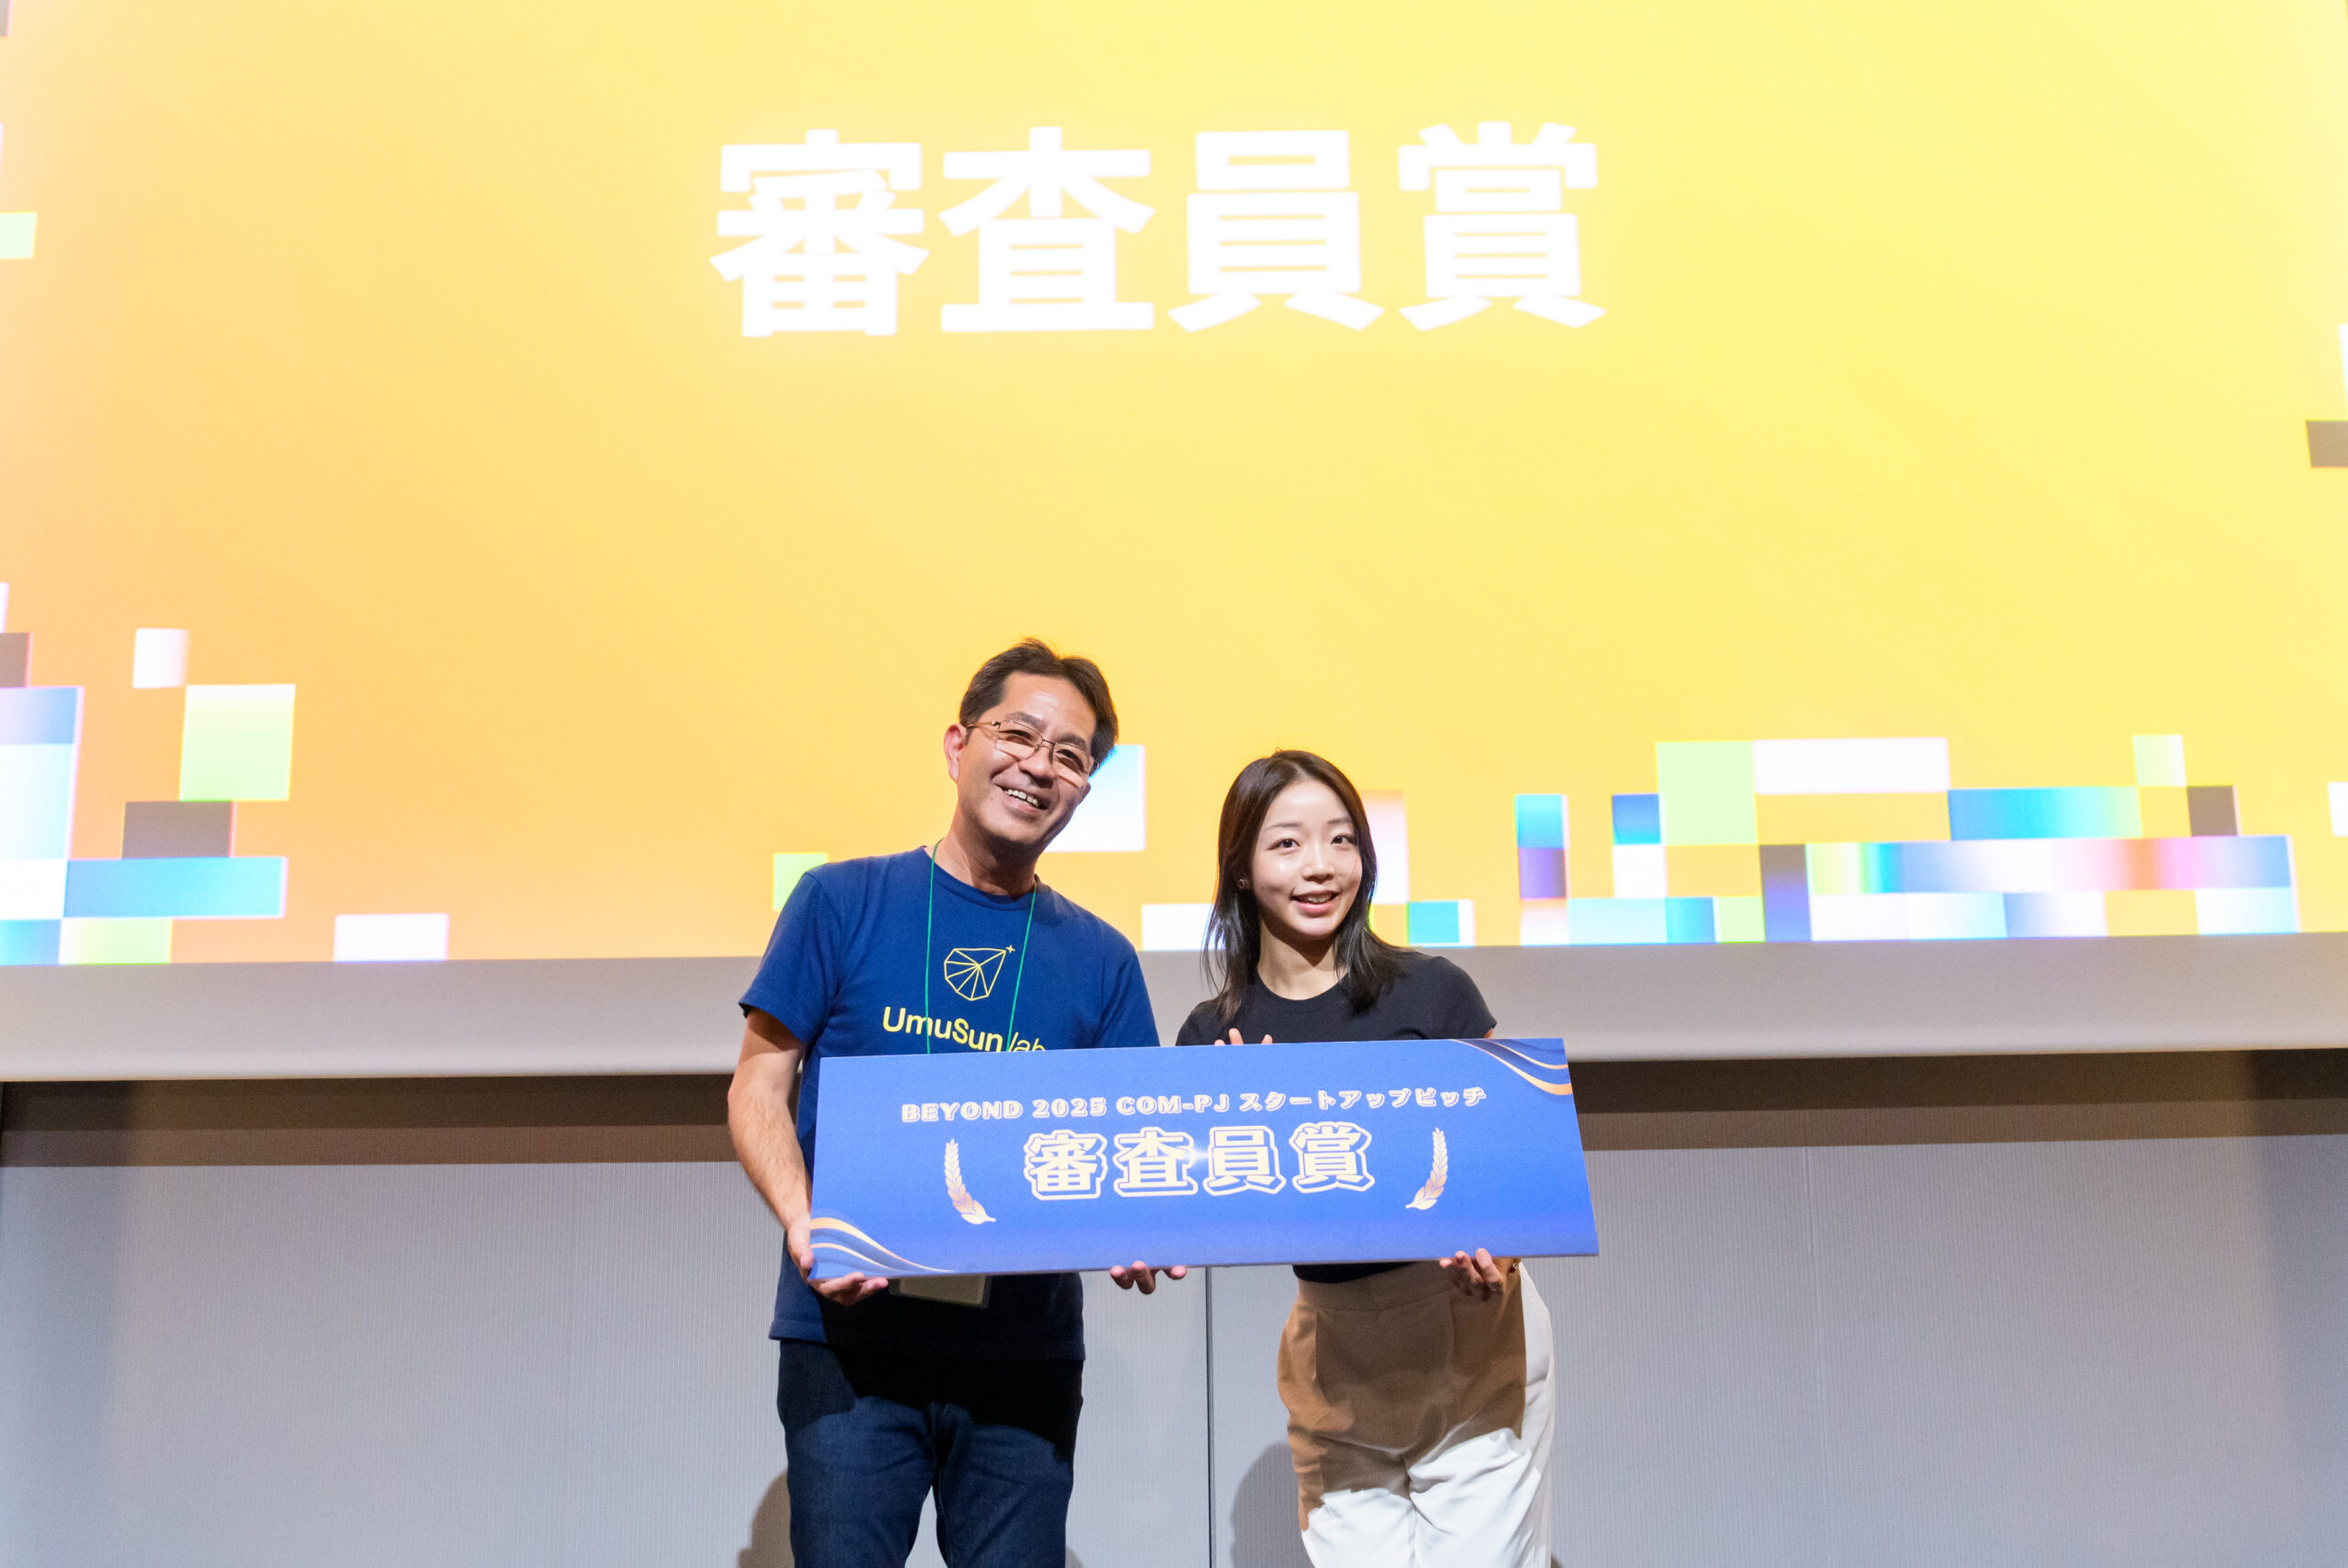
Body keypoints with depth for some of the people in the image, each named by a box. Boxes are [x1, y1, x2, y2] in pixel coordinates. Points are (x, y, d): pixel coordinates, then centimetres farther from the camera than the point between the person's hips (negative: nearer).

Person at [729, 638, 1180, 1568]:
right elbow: (759, 1088, 3)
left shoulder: (1101, 960, 10)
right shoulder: (844, 902, 4)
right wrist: (803, 1223, -15)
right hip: (850, 1329, -2)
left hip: (1025, 1350, 2)